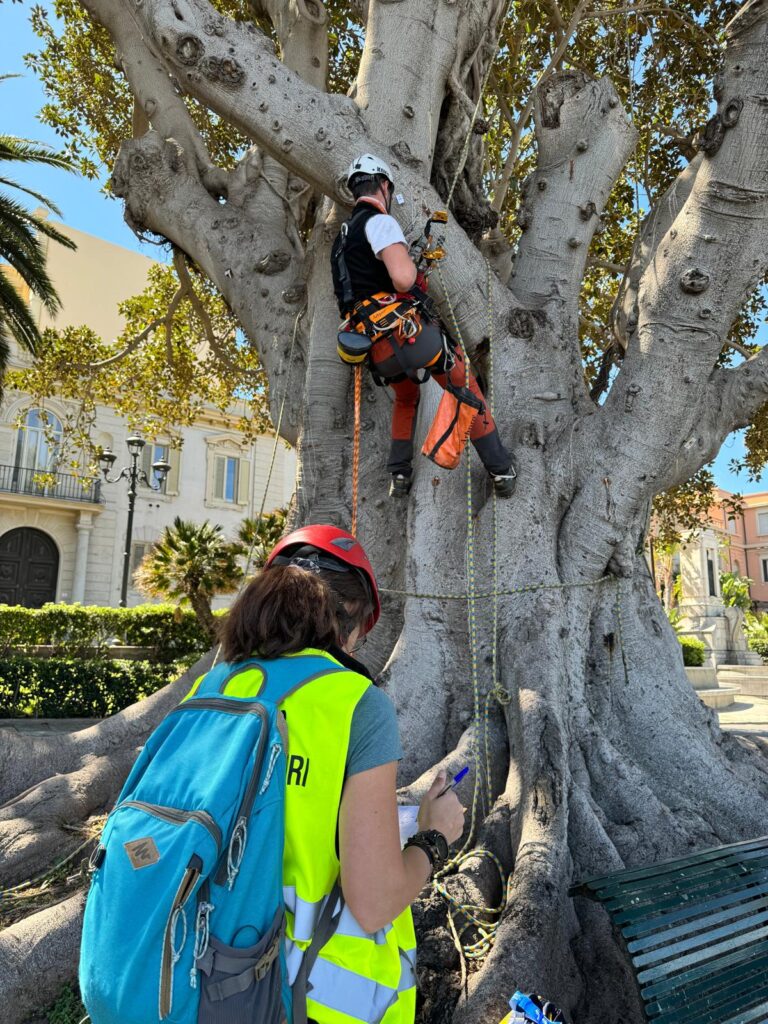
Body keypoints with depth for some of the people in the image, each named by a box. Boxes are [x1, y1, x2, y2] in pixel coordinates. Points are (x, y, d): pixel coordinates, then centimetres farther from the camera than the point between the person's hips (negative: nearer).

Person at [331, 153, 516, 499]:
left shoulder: (341, 238, 19)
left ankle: (399, 474, 26)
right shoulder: (379, 222, -8)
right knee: (467, 392, 12)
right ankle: (501, 471, 16)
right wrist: (413, 265, -1)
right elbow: (403, 278, -25)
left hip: (379, 352, 8)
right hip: (410, 333, -7)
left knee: (406, 400, 34)